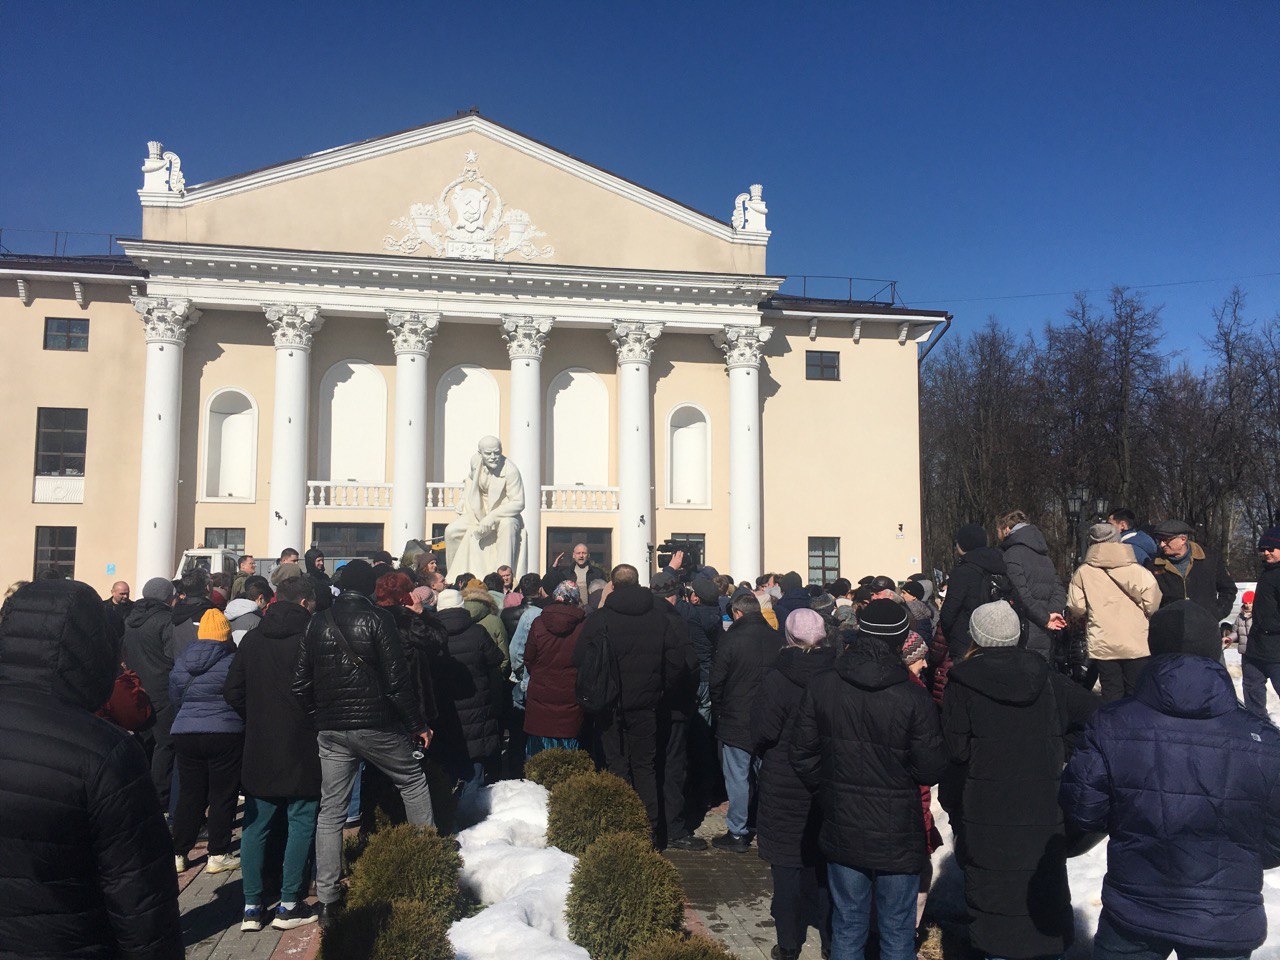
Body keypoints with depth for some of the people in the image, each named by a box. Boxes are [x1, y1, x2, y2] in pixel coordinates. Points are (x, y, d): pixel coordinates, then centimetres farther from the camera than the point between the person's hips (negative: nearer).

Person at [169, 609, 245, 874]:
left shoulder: (181, 662, 7)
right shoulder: (232, 661, -9)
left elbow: (174, 698, 19)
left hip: (184, 733, 5)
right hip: (225, 734, -5)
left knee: (188, 795, 13)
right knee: (223, 795, 4)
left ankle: (178, 853, 17)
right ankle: (218, 855, 7)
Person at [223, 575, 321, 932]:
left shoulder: (251, 639, 3)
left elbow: (232, 693, 3)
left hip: (260, 750, 5)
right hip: (302, 752, -4)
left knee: (256, 826, 13)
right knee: (301, 824, 7)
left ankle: (251, 905, 16)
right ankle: (289, 905, 11)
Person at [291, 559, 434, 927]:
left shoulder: (317, 624, 5)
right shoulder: (378, 620, -9)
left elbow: (300, 683, 6)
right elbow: (397, 679, -11)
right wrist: (417, 724, -2)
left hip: (331, 731, 4)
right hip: (377, 726, -4)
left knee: (331, 810, 8)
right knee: (413, 782, 17)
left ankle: (327, 898, 10)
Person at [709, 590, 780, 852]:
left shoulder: (731, 640, -14)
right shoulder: (777, 639, 0)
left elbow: (717, 682, -8)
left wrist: (718, 711, 8)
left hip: (736, 722, -5)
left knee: (738, 777, 3)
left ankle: (738, 833, 9)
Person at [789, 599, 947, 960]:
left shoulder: (819, 687, -8)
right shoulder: (914, 699, -18)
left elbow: (802, 754, -1)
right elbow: (930, 771, -14)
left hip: (842, 831, 3)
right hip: (898, 835, -3)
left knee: (847, 927, 17)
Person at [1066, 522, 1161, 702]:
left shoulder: (1082, 573, -4)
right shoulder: (1138, 571, -8)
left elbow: (1075, 609, -4)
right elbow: (1153, 606, -8)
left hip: (1102, 645, 1)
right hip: (1136, 644, -1)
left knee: (1111, 693, 10)